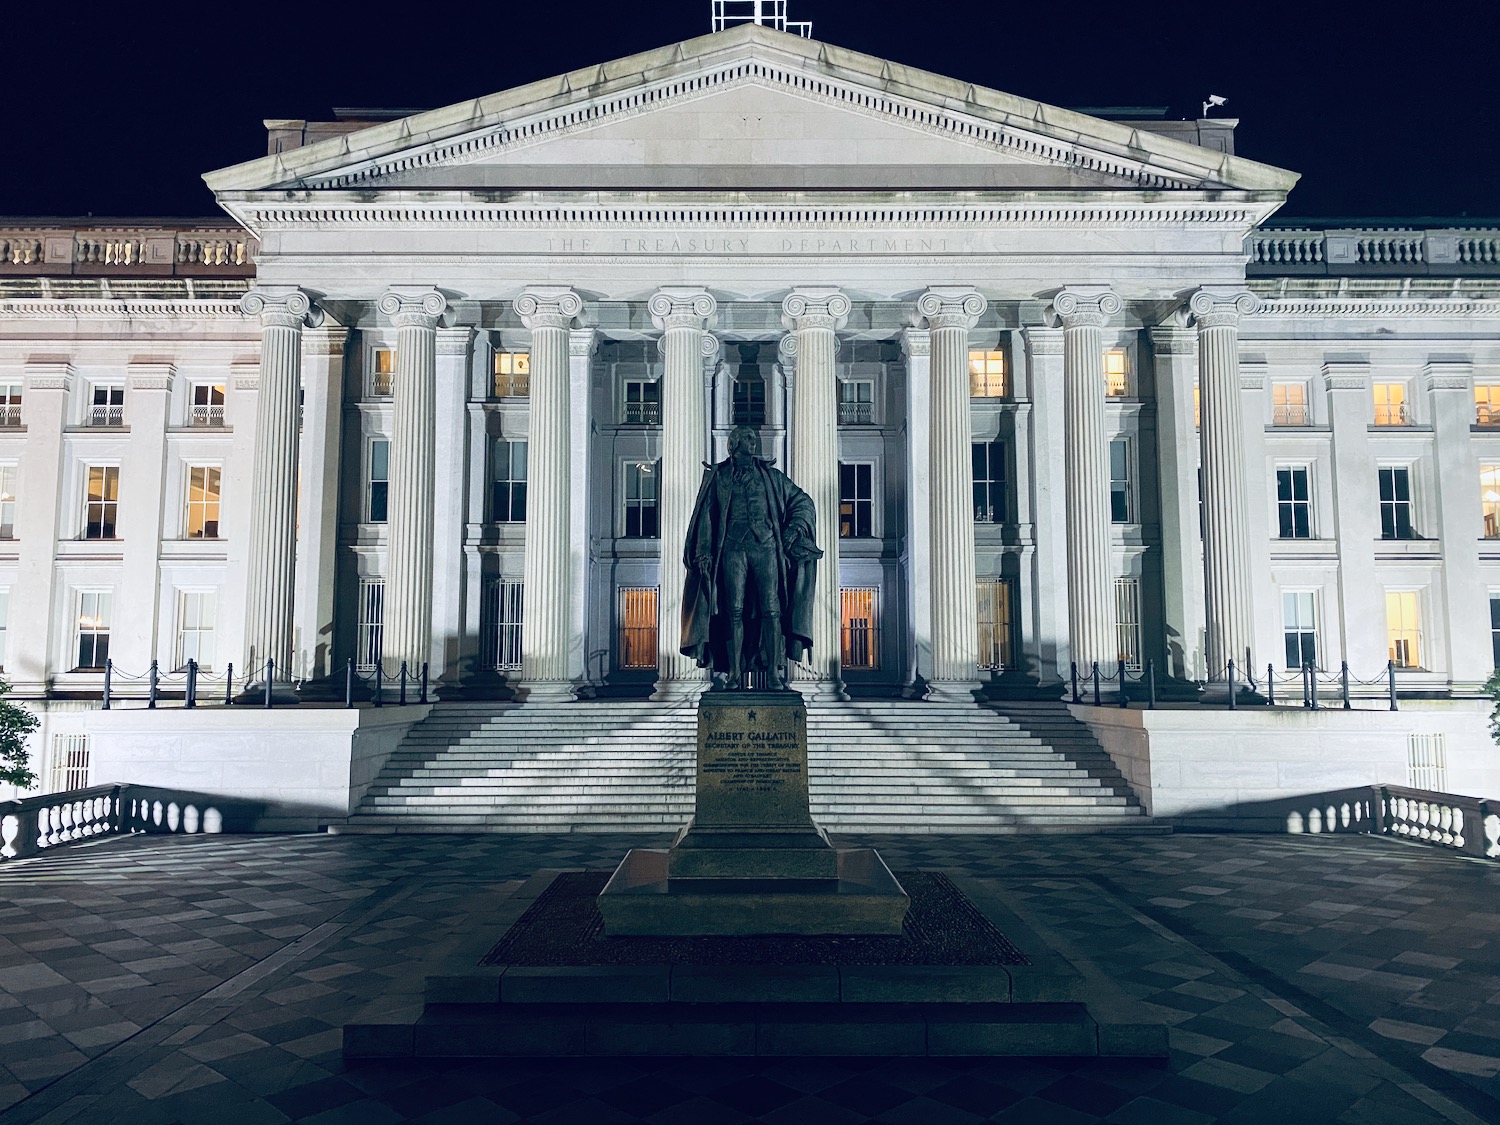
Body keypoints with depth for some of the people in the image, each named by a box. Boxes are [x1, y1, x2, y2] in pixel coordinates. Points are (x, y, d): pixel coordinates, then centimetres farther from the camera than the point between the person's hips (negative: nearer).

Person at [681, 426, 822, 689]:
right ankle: (734, 672, -2)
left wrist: (794, 528, 3)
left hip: (765, 548, 1)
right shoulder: (718, 477, 14)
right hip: (733, 548, -1)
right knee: (734, 611, -6)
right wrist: (704, 552, -1)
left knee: (771, 610, -7)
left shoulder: (770, 476, 16)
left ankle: (773, 672, -5)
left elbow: (803, 501, 19)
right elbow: (706, 516, 10)